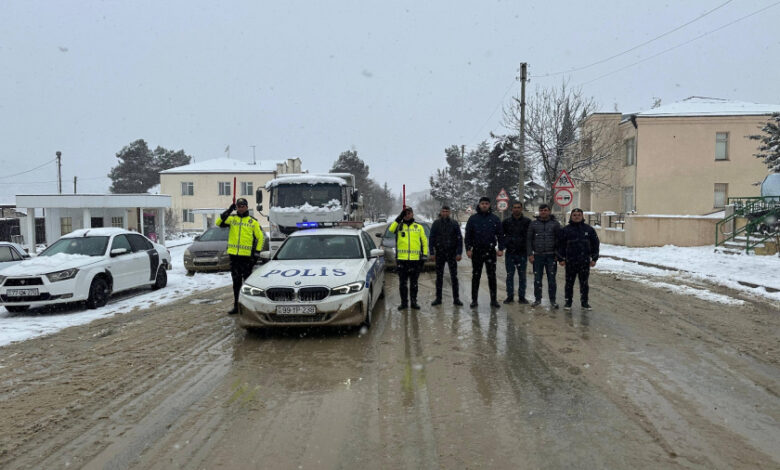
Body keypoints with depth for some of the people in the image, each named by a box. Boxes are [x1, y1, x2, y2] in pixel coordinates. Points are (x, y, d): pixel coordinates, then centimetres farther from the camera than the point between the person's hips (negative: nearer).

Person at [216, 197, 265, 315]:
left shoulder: (253, 221, 3)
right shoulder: (232, 219, 9)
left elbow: (260, 237, 3)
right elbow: (219, 223, -5)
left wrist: (256, 252, -5)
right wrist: (228, 211, -10)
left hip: (247, 255, -3)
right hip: (234, 255, 3)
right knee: (236, 281, 10)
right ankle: (236, 305, 18)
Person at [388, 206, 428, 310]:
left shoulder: (419, 227, 11)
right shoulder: (399, 226, 8)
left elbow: (424, 241, 11)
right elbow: (391, 229, -14)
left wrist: (424, 255, 2)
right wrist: (399, 218, -12)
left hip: (415, 259, 1)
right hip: (402, 259, 0)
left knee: (414, 282, 8)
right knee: (402, 283, 5)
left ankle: (414, 301, 18)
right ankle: (404, 302, 14)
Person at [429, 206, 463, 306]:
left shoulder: (454, 224, 2)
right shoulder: (436, 223, 3)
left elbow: (459, 239, 3)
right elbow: (431, 239, 4)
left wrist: (459, 253, -5)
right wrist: (432, 253, -3)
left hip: (451, 253, -1)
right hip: (439, 253, 1)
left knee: (454, 276, 0)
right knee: (439, 276, 6)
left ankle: (456, 298, 6)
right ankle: (438, 298, 12)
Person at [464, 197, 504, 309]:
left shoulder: (495, 218, 4)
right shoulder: (473, 219, 3)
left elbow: (500, 234, 5)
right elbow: (468, 235, 4)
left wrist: (501, 249, -3)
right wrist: (468, 249, -4)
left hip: (490, 251, 0)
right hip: (477, 251, 0)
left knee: (492, 276, 3)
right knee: (475, 276, 6)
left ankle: (493, 300, 10)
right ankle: (474, 300, 13)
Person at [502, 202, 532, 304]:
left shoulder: (527, 222, 1)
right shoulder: (506, 222, 5)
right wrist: (504, 245, 4)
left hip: (522, 253, -1)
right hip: (510, 253, 1)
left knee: (522, 276, 5)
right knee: (509, 275, 4)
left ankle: (522, 297, 13)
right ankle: (510, 296, 12)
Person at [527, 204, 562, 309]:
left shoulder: (555, 224, 3)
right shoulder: (533, 224, 6)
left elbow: (559, 240, 4)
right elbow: (529, 240, 5)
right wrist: (530, 254, -2)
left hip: (551, 256, -1)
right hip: (537, 256, 1)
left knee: (552, 279, 1)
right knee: (537, 279, 6)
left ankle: (552, 300, 10)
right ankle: (538, 298, 17)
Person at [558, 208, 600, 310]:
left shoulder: (589, 229, 6)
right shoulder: (566, 230, 4)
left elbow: (595, 244, 9)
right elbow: (561, 245, 5)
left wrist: (594, 258, 5)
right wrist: (561, 258, 0)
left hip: (585, 261, 1)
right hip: (570, 261, -1)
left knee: (584, 282, 7)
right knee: (569, 282, 5)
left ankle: (584, 302, 17)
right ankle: (568, 302, 14)